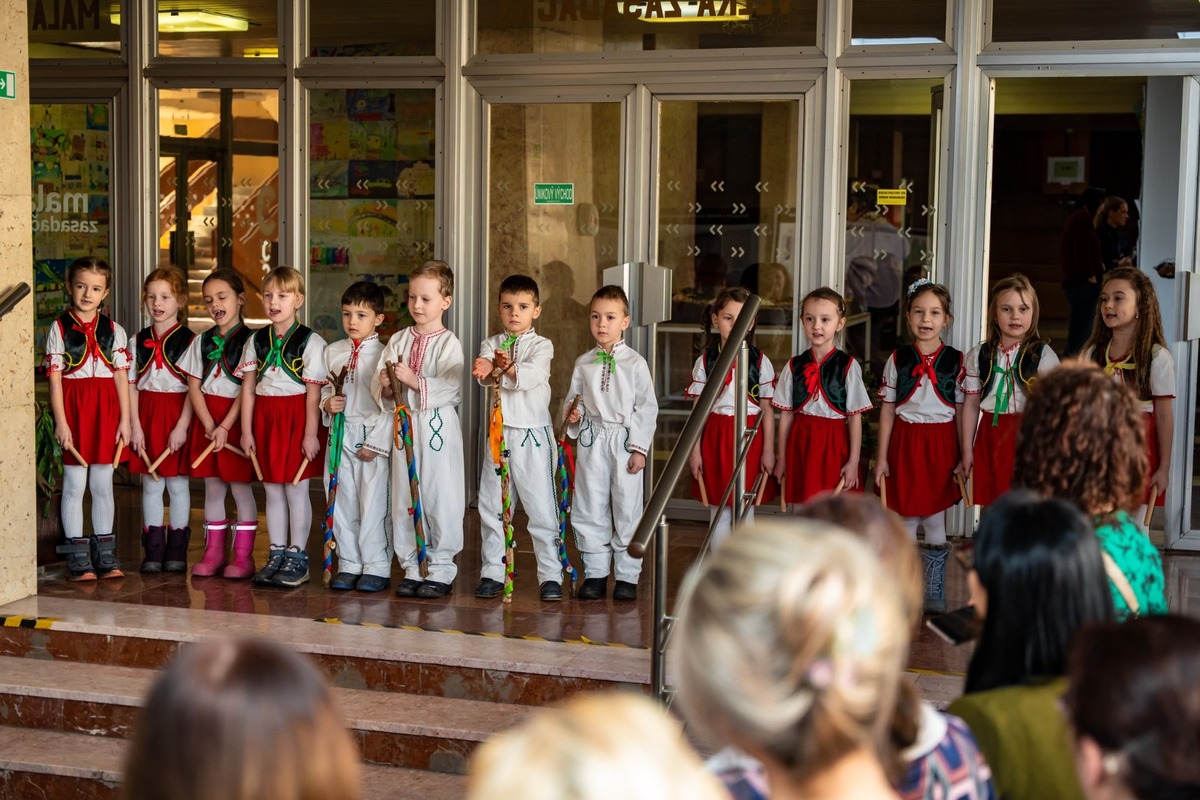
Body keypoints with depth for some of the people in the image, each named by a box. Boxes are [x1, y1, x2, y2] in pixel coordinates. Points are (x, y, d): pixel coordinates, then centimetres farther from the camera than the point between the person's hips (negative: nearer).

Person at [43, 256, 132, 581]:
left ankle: (105, 554, 16)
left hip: (106, 408, 3)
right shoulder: (59, 329, 0)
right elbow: (55, 380, -3)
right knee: (74, 484, 0)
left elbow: (121, 377, 7)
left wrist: (125, 419, 2)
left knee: (103, 484, 8)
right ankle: (77, 557, 7)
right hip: (74, 407, -2)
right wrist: (61, 421, -9)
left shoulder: (114, 331, 8)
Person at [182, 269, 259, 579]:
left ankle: (243, 556, 5)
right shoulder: (202, 341, 9)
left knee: (240, 486, -1)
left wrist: (225, 427, -16)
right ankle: (213, 553, 16)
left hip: (236, 417, -5)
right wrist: (209, 426, -8)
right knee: (212, 487, 9)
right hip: (206, 417, 5)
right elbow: (194, 386, 5)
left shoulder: (249, 340, -6)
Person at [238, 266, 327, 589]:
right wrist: (246, 430, 3)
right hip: (265, 417, 5)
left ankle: (297, 557, 9)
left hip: (296, 417, -5)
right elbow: (248, 388, 7)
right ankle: (276, 554, 18)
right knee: (272, 490, 10)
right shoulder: (256, 341, 8)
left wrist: (311, 433, -13)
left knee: (296, 489, 1)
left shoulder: (310, 342, -7)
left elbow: (313, 392, -10)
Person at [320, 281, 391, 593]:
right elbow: (324, 388, 20)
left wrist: (376, 442, -14)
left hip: (372, 437, -5)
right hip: (339, 435, 5)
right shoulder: (333, 351, 9)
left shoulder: (382, 354, -7)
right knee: (341, 501, 9)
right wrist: (327, 403, -3)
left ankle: (376, 567, 7)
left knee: (372, 503, -3)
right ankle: (349, 564, 19)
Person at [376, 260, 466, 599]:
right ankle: (412, 568, 18)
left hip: (437, 427, -5)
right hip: (403, 425, 5)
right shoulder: (398, 340, 12)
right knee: (403, 500, 9)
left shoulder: (449, 344, -5)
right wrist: (385, 386, -12)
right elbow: (378, 386, 10)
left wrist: (414, 381, -25)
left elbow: (451, 389, -17)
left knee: (440, 500, -2)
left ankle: (440, 569, 8)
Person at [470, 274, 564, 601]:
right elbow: (485, 373, -14)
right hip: (498, 432, 4)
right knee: (491, 506, 8)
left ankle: (550, 574, 3)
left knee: (541, 506, -3)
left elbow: (533, 374, -20)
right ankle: (493, 572, 18)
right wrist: (484, 369, -38)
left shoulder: (541, 346, 0)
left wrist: (509, 368, -39)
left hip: (532, 433, -4)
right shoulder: (492, 344, 7)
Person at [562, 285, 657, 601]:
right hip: (591, 440, 3)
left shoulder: (635, 363, -1)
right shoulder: (583, 363, 8)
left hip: (624, 439, -3)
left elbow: (647, 408, -2)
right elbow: (573, 399, 17)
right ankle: (595, 572, 17)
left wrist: (639, 448, -8)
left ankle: (627, 576, 10)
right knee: (590, 508, 5)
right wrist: (572, 413, -7)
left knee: (627, 509, 1)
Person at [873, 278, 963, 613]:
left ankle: (934, 594, 17)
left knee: (934, 520, 4)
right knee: (905, 519, 5)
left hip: (941, 444, -1)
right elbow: (887, 411, 4)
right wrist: (882, 457, 2)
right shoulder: (897, 360, 2)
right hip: (904, 443, 1)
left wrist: (964, 458, -1)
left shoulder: (956, 361, 0)